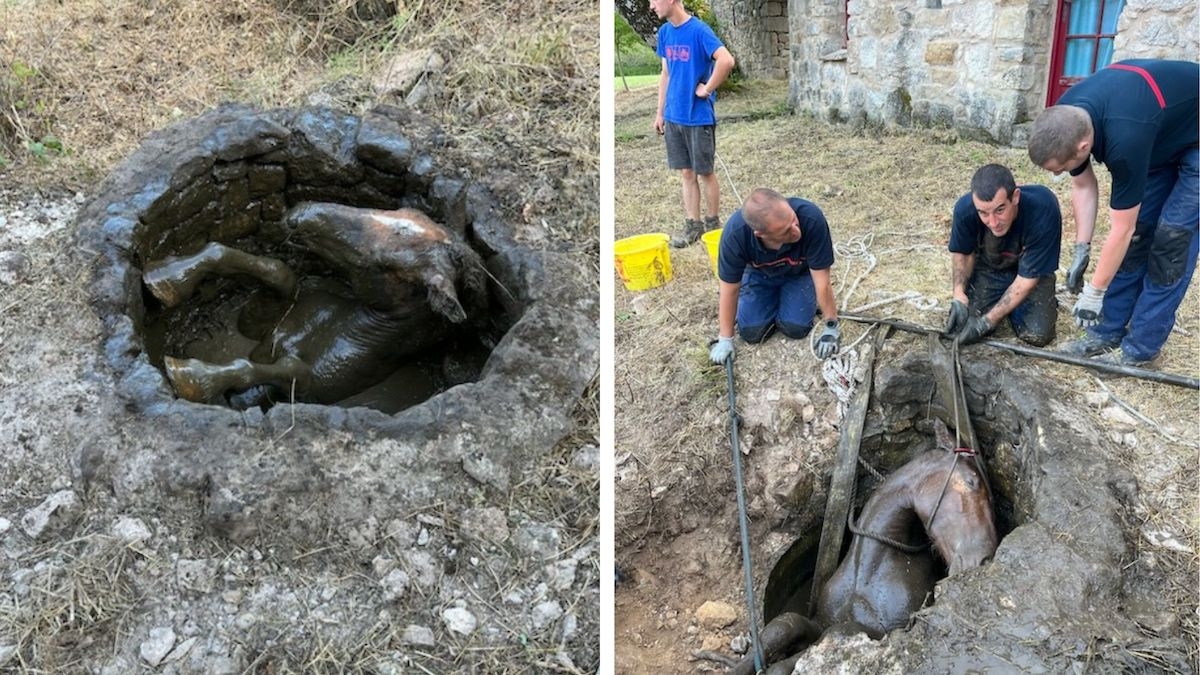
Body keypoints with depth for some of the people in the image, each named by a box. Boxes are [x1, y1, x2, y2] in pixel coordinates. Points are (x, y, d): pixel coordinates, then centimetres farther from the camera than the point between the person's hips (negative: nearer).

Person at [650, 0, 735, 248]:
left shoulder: (698, 30, -16)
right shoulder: (664, 33, 7)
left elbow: (727, 60, -27)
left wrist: (707, 89, -17)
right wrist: (660, 112, 13)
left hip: (699, 117, -6)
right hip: (674, 117, 6)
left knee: (705, 172, 6)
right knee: (686, 173, 11)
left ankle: (713, 224, 21)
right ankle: (692, 224, 20)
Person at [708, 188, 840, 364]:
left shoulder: (811, 219, -41)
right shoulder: (735, 233, -38)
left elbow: (822, 280, -28)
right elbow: (729, 289, -23)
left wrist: (831, 328, -22)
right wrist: (725, 339, -17)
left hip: (799, 273, 0)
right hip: (759, 274, 1)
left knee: (795, 327, -14)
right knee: (751, 332, -10)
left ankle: (810, 299, 19)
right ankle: (773, 298, 20)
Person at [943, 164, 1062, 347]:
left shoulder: (1043, 210, -37)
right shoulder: (965, 208, -31)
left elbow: (1027, 278, -28)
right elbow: (962, 253, -8)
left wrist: (987, 321, -31)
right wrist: (959, 296, -24)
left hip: (1029, 271, -1)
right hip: (987, 269, 2)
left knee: (1037, 335, -20)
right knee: (961, 327, -17)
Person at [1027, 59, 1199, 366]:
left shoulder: (1125, 139, -43)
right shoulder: (1067, 118, -22)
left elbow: (1121, 231, -32)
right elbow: (1083, 185, -4)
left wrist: (1094, 292, -22)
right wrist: (1081, 249, -4)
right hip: (1164, 134, 7)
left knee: (1172, 237, -10)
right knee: (1138, 232, 3)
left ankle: (1140, 348, -2)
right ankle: (1108, 333, 10)